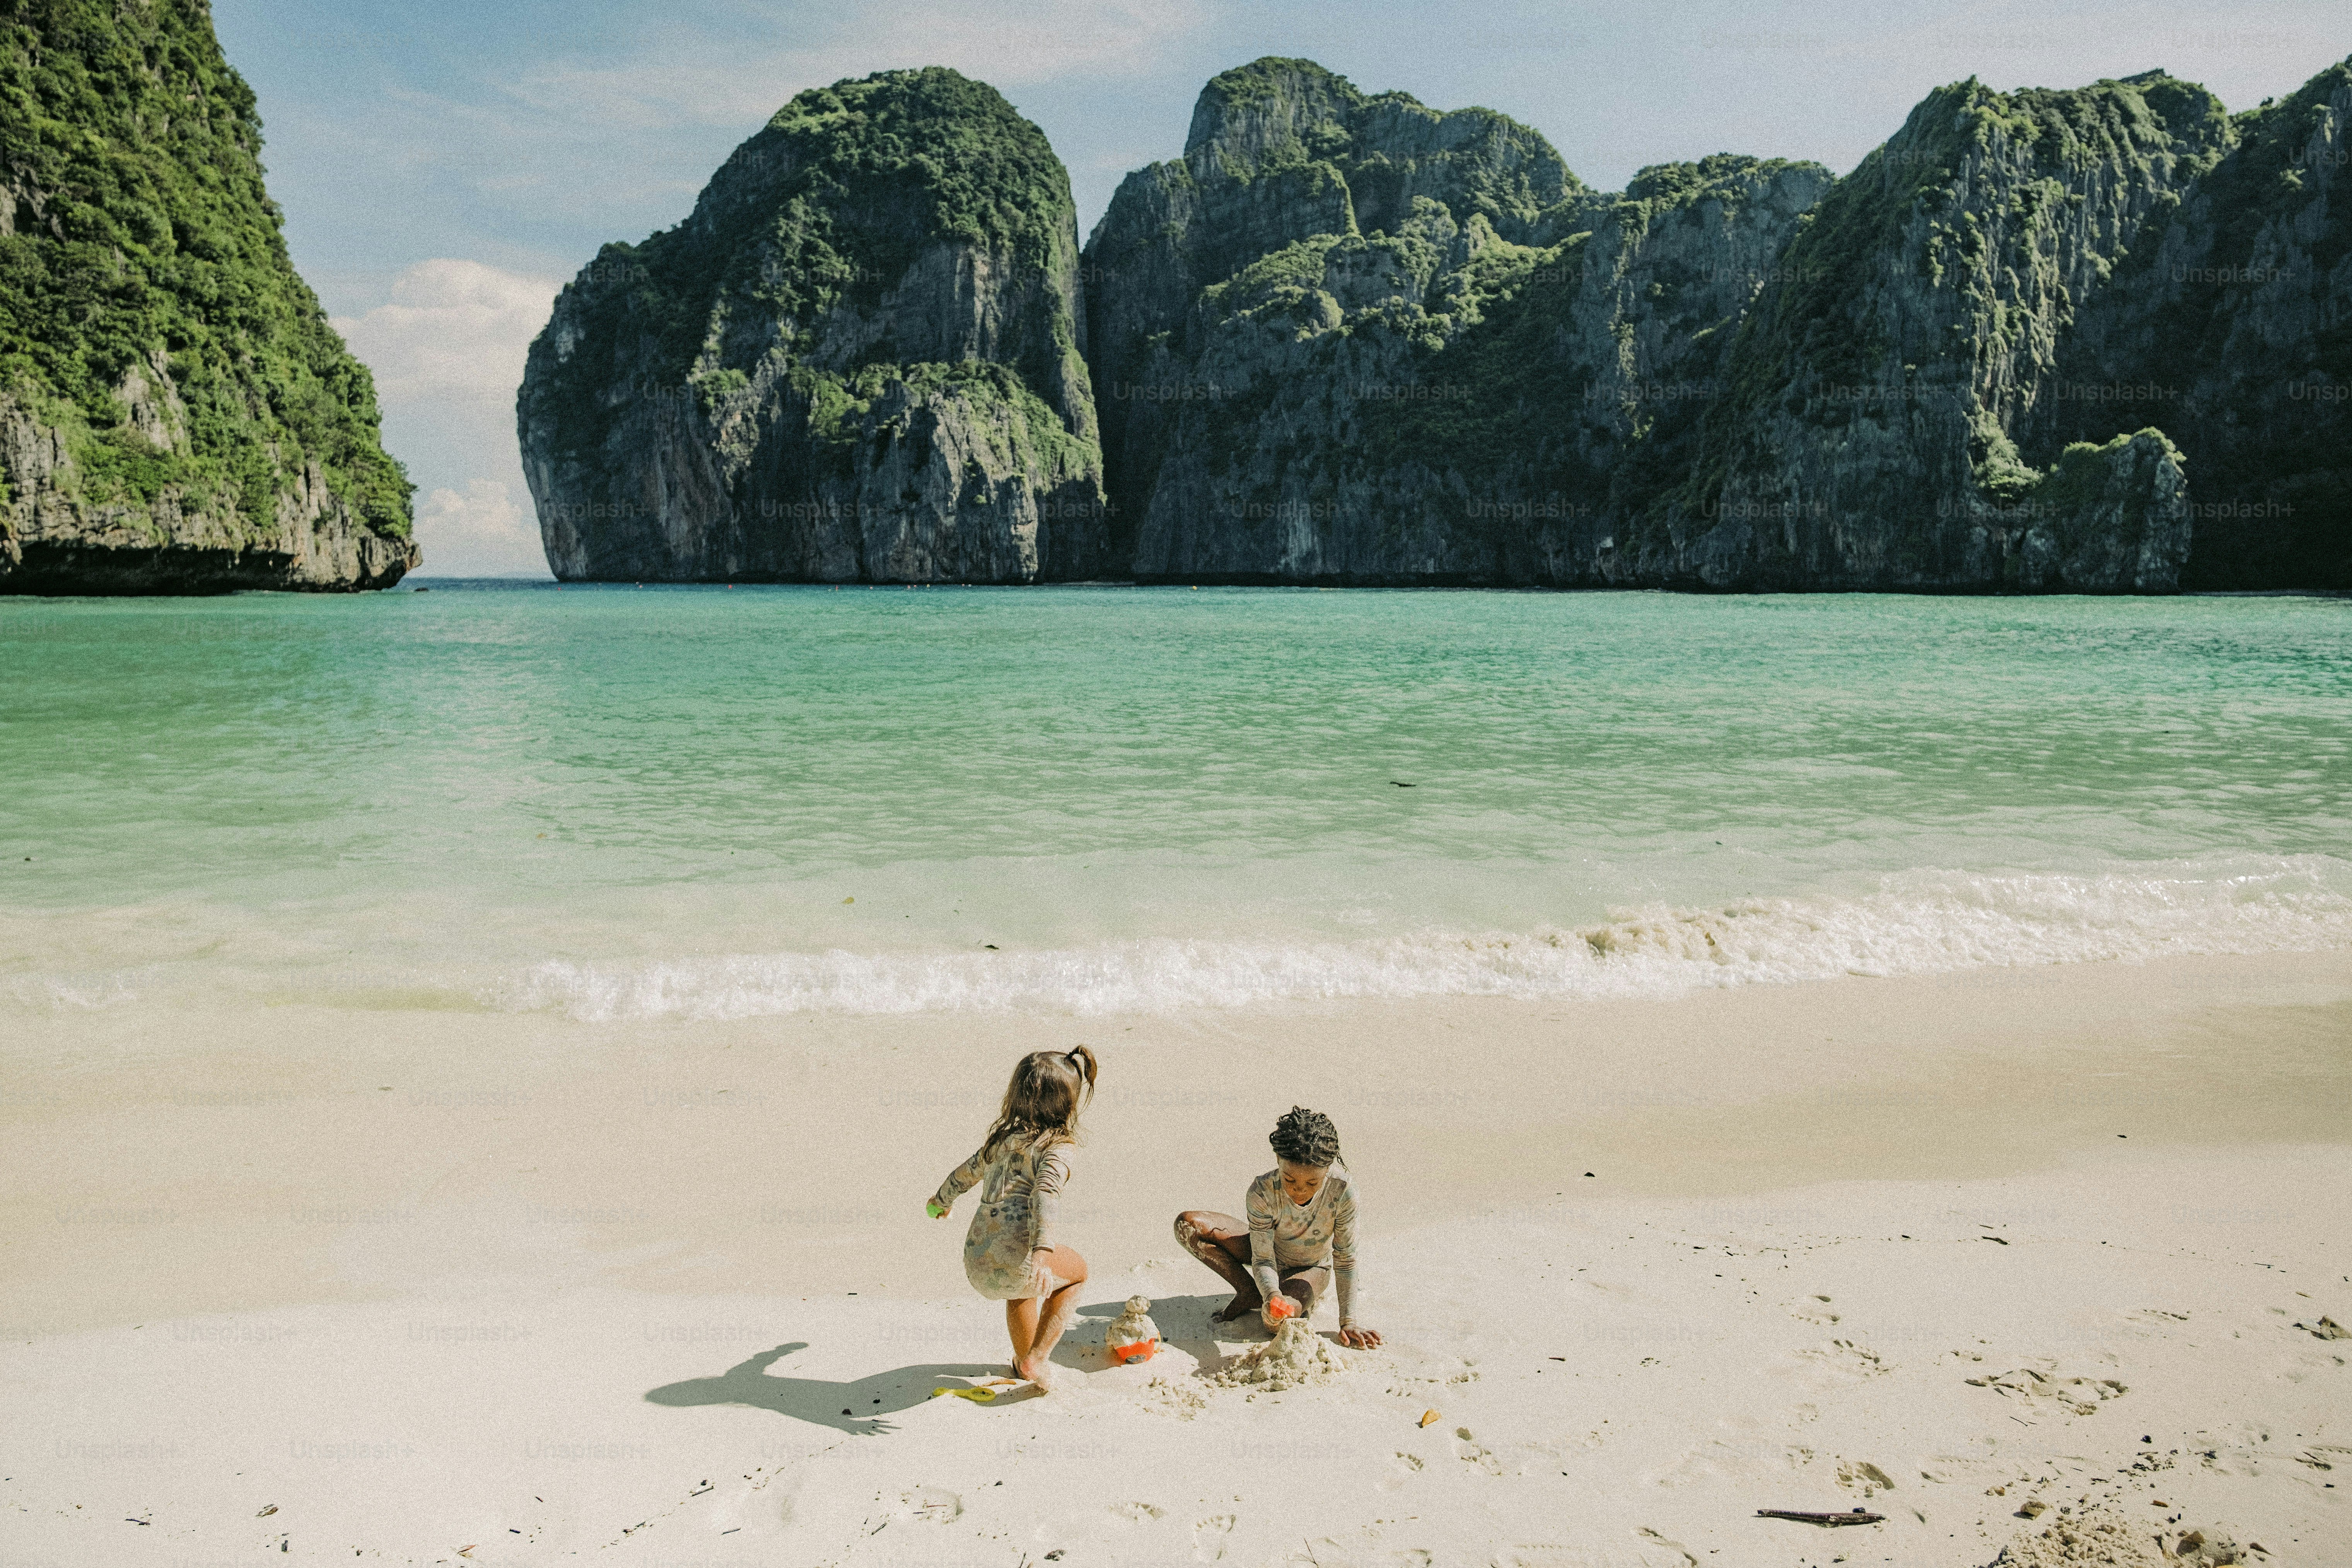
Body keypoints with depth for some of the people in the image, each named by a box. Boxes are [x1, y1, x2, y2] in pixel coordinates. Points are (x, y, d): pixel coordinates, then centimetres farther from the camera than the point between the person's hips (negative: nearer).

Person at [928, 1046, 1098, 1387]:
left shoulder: (1003, 1138, 19)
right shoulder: (1056, 1149, -2)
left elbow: (966, 1173, 35)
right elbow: (1044, 1196, -21)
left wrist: (940, 1200, 56)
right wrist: (1041, 1257, -33)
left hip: (976, 1267, 7)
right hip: (1013, 1262, -7)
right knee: (1077, 1272, 26)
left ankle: (1024, 1359, 56)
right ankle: (1036, 1359, 18)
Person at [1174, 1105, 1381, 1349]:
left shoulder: (1342, 1191, -34)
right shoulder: (1262, 1192, -33)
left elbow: (1345, 1260, -20)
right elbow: (1263, 1261, -28)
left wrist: (1348, 1321, -17)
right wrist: (1272, 1295, -50)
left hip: (1312, 1268, -2)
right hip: (1270, 1252, 2)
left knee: (1280, 1322, -36)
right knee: (1187, 1224, -22)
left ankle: (1305, 1297, 0)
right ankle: (1250, 1293, -8)